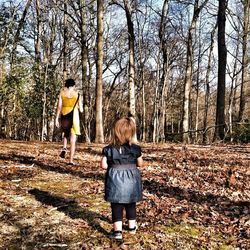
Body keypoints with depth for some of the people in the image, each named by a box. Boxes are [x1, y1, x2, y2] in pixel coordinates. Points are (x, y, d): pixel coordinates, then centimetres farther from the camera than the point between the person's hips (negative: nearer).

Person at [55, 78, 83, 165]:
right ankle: (71, 160, 0)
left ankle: (64, 148, 6)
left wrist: (56, 119, 0)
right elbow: (81, 110, 2)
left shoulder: (62, 93, 3)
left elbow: (59, 107, -2)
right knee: (73, 140, 3)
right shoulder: (77, 94, 0)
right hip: (74, 116, -2)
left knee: (66, 132, 30)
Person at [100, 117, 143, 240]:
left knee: (116, 205, 4)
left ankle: (117, 230, -4)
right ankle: (132, 226, 33)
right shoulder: (135, 148, -6)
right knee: (131, 204, 18)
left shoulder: (108, 149, -7)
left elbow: (103, 165, -9)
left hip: (115, 179, -1)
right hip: (131, 179, 2)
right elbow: (140, 164, 1)